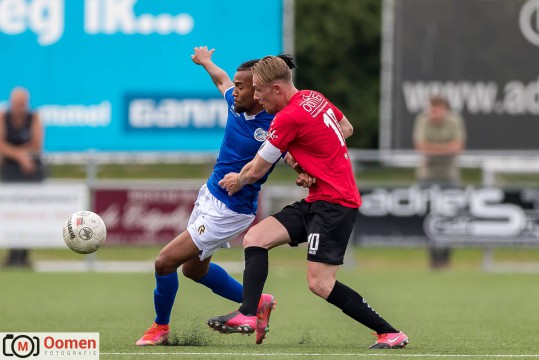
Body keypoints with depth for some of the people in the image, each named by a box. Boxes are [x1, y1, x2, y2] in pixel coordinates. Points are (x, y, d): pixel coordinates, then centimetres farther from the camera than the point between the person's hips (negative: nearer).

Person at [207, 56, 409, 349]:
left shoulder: (289, 117, -18)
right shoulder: (314, 98, 8)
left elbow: (256, 171, -7)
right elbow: (347, 129, 25)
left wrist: (237, 180, 15)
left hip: (334, 202, -10)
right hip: (316, 201, 10)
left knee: (320, 284, -13)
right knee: (254, 238, 0)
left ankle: (390, 334, -3)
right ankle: (247, 315, -11)